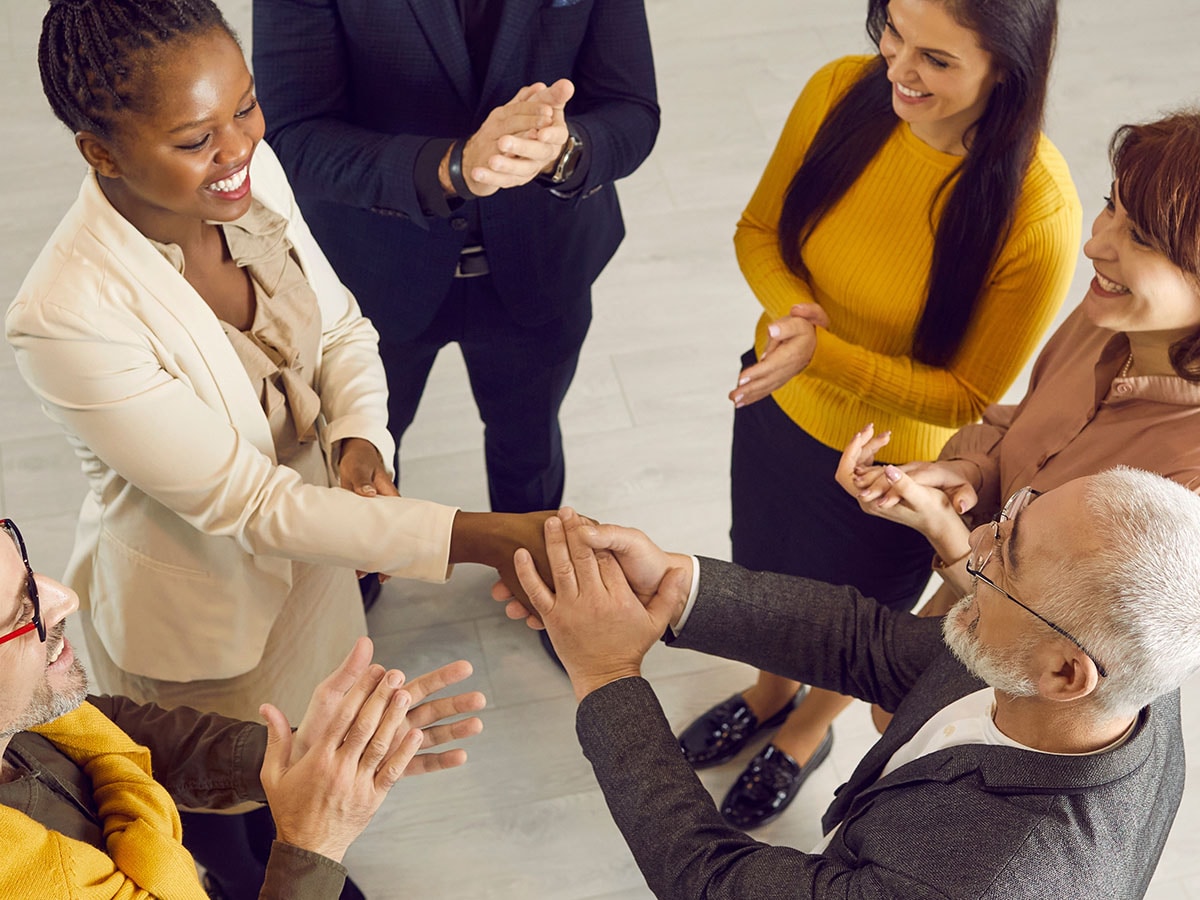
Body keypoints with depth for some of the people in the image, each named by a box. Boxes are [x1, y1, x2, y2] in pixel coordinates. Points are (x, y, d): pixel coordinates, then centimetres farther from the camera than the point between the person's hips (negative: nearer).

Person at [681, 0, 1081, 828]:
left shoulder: (1036, 210, -33)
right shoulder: (843, 92, -20)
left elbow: (969, 395, -22)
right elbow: (759, 231, -5)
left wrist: (823, 353, -36)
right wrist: (789, 303, -27)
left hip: (894, 466, -4)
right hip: (778, 410, 4)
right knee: (767, 575, 31)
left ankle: (809, 733, 61)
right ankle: (772, 691, 66)